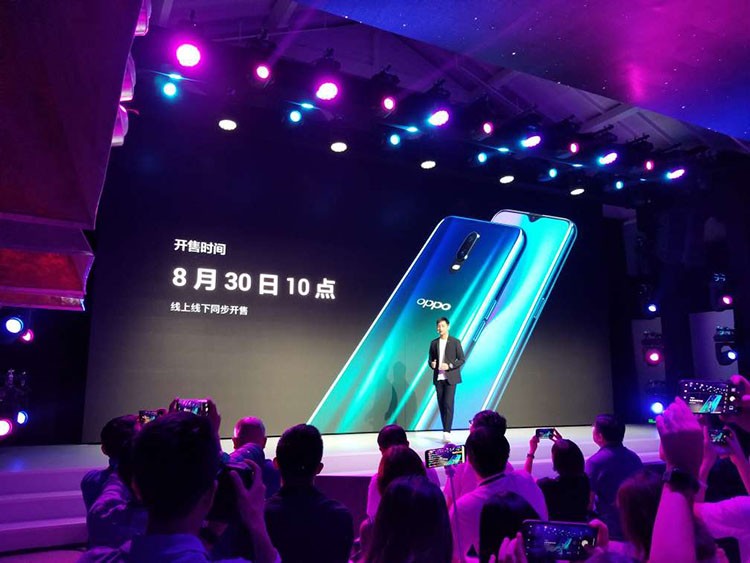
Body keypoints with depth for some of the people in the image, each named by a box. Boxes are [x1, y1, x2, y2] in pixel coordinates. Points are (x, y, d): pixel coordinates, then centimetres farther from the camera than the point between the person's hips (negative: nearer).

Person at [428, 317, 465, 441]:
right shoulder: (434, 343, 10)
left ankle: (447, 432, -11)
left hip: (450, 378, -4)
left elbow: (461, 360, -1)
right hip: (438, 378, 4)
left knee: (448, 404, -11)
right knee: (441, 405, 6)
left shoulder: (455, 342, 0)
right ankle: (446, 430, 15)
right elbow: (430, 359, 14)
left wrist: (449, 365, -16)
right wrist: (432, 364, -10)